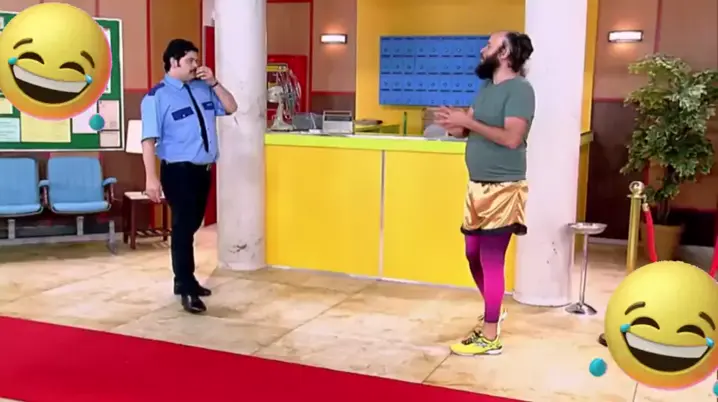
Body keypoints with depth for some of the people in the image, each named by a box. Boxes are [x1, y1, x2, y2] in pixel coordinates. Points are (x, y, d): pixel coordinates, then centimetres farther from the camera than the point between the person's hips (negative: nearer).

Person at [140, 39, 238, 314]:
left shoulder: (203, 88, 9)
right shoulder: (157, 96, -11)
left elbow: (231, 108, 15)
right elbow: (149, 140, -18)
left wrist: (213, 83, 1)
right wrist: (152, 178, -25)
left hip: (203, 169, 7)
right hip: (178, 171, -7)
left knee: (191, 226, 16)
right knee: (183, 228, -4)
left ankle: (184, 280, 30)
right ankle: (186, 289, 4)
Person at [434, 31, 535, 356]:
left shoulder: (519, 89, -13)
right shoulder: (486, 87, 14)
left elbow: (512, 137, -25)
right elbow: (470, 129, 14)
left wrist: (468, 121, -22)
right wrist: (454, 125, -8)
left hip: (502, 189, -9)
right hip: (478, 186, 9)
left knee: (491, 260, -4)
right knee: (473, 255, 17)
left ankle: (489, 337, 6)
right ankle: (493, 310, 38)